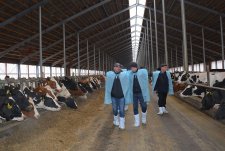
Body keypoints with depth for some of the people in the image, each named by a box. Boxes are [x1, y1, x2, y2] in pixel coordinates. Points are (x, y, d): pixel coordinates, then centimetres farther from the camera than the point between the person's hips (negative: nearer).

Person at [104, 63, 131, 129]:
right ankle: (116, 120, 41)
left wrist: (127, 96, -4)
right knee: (115, 109, 18)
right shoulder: (109, 75, -5)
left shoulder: (124, 74, -8)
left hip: (122, 96, -1)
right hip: (113, 96, 2)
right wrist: (108, 97, 0)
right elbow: (107, 87, 0)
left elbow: (127, 86, -4)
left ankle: (122, 124, 21)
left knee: (121, 110, 6)